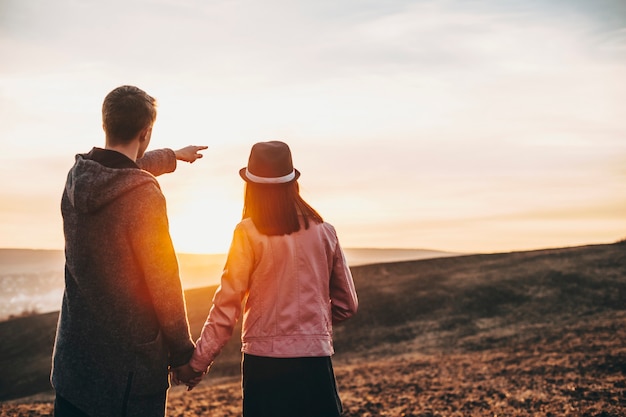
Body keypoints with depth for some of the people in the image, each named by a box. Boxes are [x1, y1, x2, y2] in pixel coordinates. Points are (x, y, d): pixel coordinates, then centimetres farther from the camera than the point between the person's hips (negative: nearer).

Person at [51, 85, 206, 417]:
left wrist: (173, 156, 41)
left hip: (73, 351, 7)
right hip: (129, 359, -7)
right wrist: (182, 353, -6)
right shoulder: (143, 194, -22)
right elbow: (163, 281, -19)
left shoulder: (78, 177, 1)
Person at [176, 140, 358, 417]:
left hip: (264, 357, -2)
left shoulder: (248, 233, -7)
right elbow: (346, 303, 9)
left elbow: (226, 306, -9)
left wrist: (197, 362, -1)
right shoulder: (323, 231, 3)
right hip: (315, 355, 3)